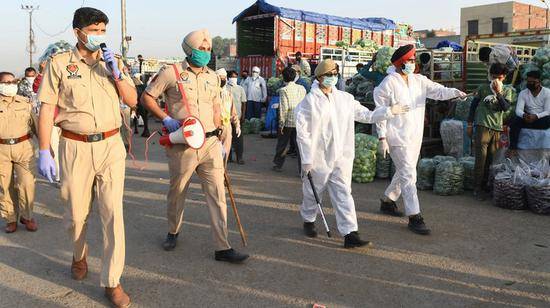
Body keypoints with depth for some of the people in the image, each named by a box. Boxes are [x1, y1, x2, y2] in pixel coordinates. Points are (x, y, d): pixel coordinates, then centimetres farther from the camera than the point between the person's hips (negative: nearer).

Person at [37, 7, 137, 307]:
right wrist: (44, 152, -8)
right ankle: (79, 255, 43)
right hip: (75, 147, -1)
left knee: (112, 212, -4)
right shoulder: (58, 63, 1)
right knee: (76, 212, 11)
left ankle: (112, 282, 4)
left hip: (110, 145, 1)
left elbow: (132, 100, 7)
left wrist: (115, 72, -8)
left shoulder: (113, 61, 9)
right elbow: (46, 108, -2)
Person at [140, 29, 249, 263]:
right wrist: (166, 119, -12)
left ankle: (222, 248, 2)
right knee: (177, 192, 13)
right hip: (183, 145, -3)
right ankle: (173, 232, 38)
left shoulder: (212, 77, 12)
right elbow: (146, 97, 0)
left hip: (211, 143, 4)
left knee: (217, 194, -2)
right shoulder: (171, 73, -4)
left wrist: (219, 140, 14)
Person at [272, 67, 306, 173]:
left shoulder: (283, 90, -11)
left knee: (282, 145, 14)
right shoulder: (302, 88, 3)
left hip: (288, 121, -3)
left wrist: (281, 123, -10)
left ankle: (278, 165, 27)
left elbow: (284, 108, -16)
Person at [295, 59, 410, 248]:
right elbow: (303, 133, -10)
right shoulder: (310, 101, -9)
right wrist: (306, 160, -11)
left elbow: (367, 115, 13)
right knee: (313, 192, 13)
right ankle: (308, 221, 39)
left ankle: (350, 234, 0)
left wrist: (389, 111, 2)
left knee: (343, 194, 0)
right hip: (319, 157, -4)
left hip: (341, 156, 4)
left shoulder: (345, 98, 7)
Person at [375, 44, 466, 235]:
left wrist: (455, 92, -23)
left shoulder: (419, 80, 7)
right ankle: (414, 217, -4)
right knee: (409, 175, -9)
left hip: (415, 136, 7)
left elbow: (437, 91, -1)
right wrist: (382, 138, -14)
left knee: (404, 172, 19)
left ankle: (388, 201, 38)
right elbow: (381, 112, -10)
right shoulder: (389, 83, -10)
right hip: (398, 136, -7)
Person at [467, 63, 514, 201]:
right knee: (481, 158, -7)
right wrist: (470, 124, 6)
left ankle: (484, 184, 19)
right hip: (483, 126, -3)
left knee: (490, 159, 7)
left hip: (497, 128, 3)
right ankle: (477, 188, -3)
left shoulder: (507, 90, 9)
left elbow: (506, 107, -6)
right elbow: (473, 105, 9)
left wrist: (498, 92, -15)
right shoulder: (483, 88, 4)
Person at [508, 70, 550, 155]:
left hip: (542, 119, -2)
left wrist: (536, 116, -32)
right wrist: (524, 115, -34)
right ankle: (513, 148, -29)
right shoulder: (523, 93, 1)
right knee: (515, 121, -28)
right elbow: (518, 110, -9)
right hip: (528, 118, 2)